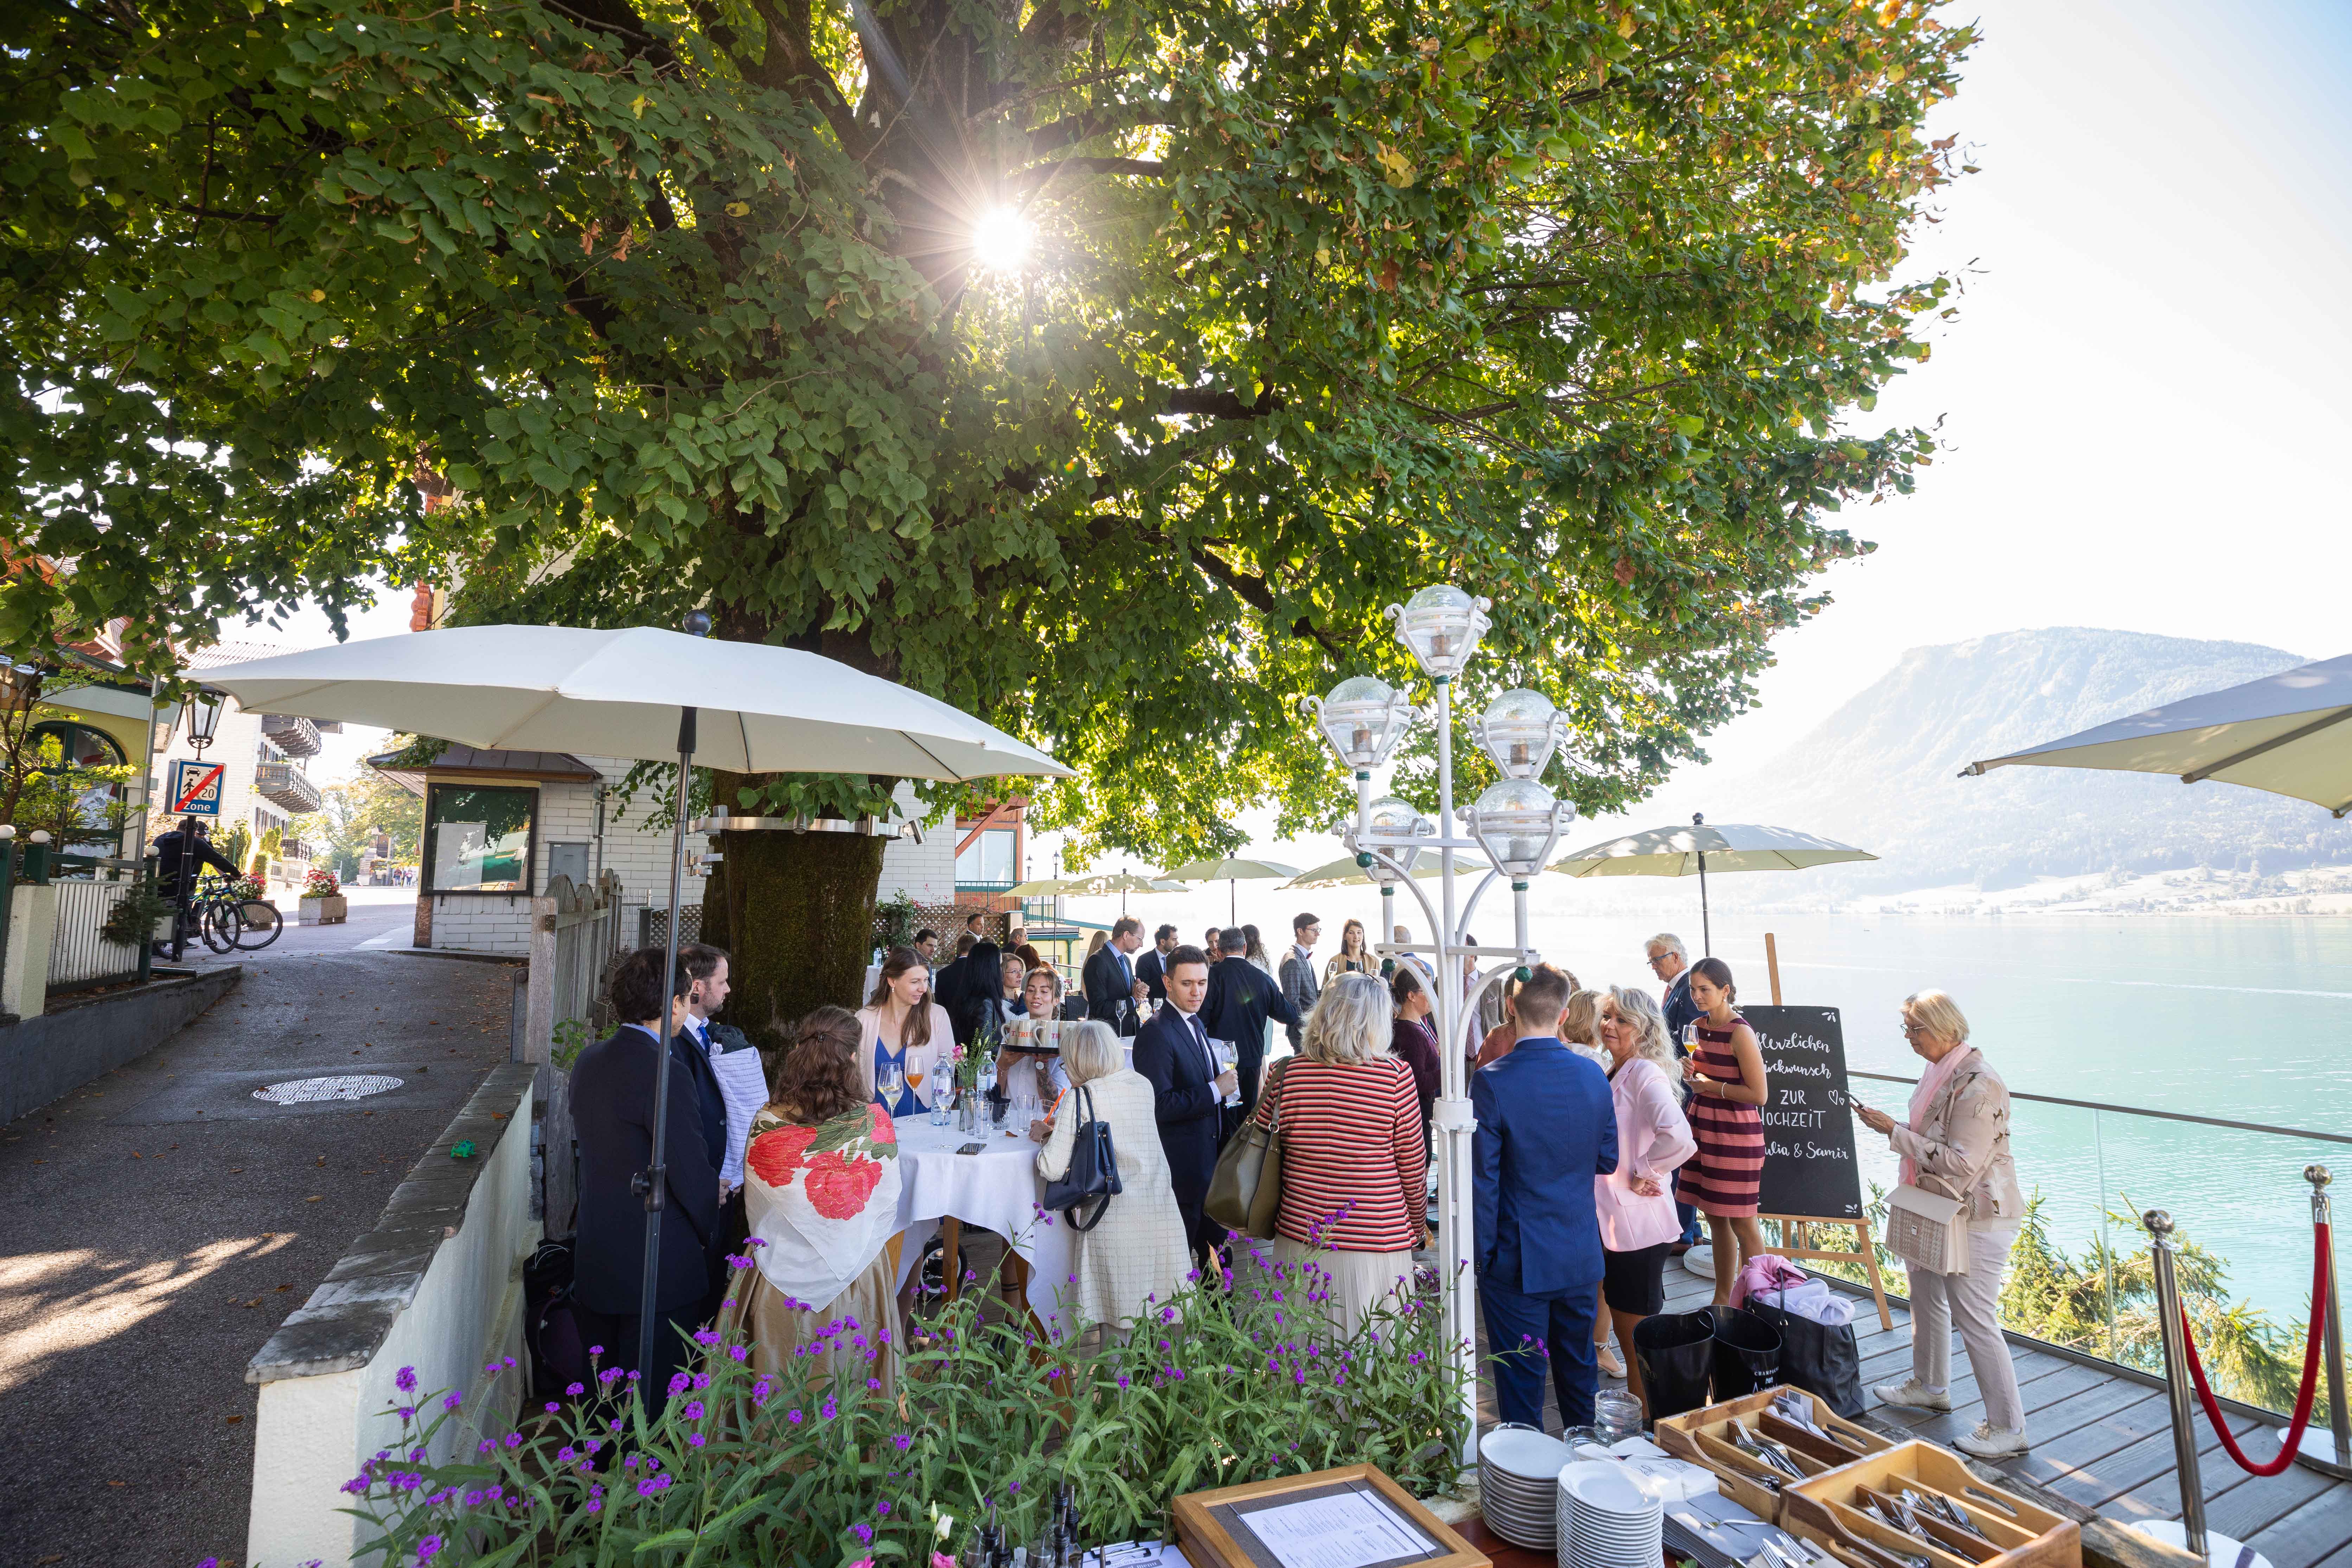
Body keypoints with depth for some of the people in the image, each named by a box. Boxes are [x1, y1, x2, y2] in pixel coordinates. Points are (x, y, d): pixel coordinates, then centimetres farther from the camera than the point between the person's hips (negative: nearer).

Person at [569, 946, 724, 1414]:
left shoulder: (588, 1061, 3)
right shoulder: (665, 1072, -23)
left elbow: (588, 1149, 13)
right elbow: (693, 1172, -19)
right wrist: (712, 1232, -1)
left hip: (595, 1260, 8)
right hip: (660, 1266, -8)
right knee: (655, 1400, 7)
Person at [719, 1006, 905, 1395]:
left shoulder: (766, 1125, -15)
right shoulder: (876, 1123, -17)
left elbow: (754, 1206, -1)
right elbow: (888, 1208, -5)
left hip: (779, 1283, 1)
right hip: (854, 1285, -1)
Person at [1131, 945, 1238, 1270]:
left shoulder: (1195, 1023, 9)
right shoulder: (1157, 1033, -21)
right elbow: (1158, 1106, -28)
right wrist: (1214, 1091, -24)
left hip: (1210, 1163, 9)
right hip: (1183, 1168, -9)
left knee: (1215, 1247, 22)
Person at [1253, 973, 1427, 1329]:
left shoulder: (1288, 1073, -5)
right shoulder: (1397, 1075, -11)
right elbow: (1414, 1167, -2)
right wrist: (1417, 1225, 15)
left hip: (1299, 1244, 3)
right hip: (1377, 1248, -2)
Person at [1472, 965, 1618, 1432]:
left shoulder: (1492, 1082, -20)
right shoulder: (1593, 1075, -5)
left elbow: (1483, 1177, -16)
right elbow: (1607, 1161, 5)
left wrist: (1481, 1253, -6)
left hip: (1518, 1260, -5)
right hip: (1582, 1255, 5)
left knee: (1521, 1380, 9)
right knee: (1578, 1368, 23)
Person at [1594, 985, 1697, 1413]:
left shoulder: (1646, 1074, -18)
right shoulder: (1612, 1074, 9)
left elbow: (1677, 1137, -34)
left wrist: (1644, 1176, -21)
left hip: (1637, 1225, -8)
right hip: (1608, 1221, 8)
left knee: (1637, 1334, 5)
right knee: (1627, 1332, 19)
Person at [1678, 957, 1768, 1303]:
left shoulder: (1740, 1033, -16)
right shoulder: (1699, 1026, 7)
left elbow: (1758, 1095, -19)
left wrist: (1711, 1086, -15)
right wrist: (1690, 1073, 0)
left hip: (1736, 1135, -8)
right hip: (1704, 1130, 8)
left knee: (1742, 1224, 2)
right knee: (1715, 1218, 15)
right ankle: (1722, 1299, 27)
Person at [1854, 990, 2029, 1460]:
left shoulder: (1978, 1085, -25)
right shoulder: (1941, 1070, 6)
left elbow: (1960, 1163, -27)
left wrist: (1896, 1132, -24)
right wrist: (1890, 1125, 6)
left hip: (1978, 1218, -10)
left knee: (1975, 1319, -2)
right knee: (1926, 1297, 22)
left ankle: (2008, 1427, 13)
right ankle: (1930, 1386, 41)